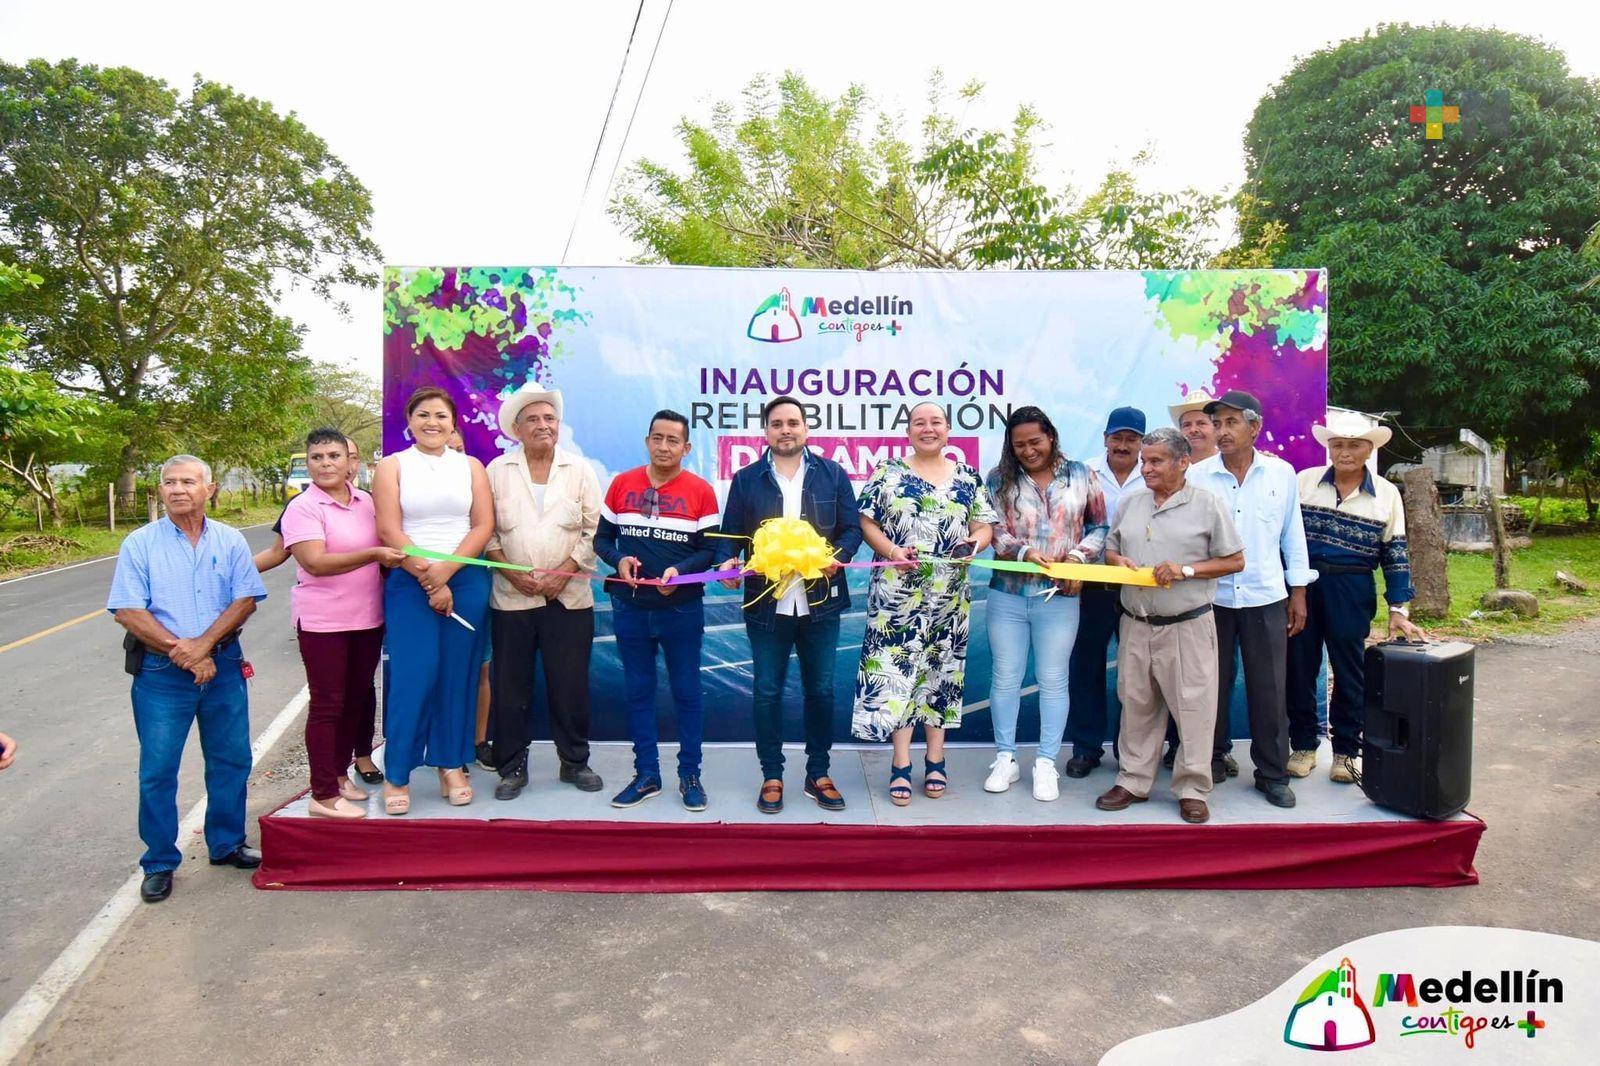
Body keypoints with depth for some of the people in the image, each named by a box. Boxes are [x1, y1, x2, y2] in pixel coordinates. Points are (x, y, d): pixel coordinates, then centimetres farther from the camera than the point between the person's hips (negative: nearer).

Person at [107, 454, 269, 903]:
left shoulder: (230, 541, 4)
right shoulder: (140, 543, -1)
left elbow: (245, 600, -3)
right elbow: (127, 611, -7)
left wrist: (204, 643, -16)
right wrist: (180, 650, -14)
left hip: (224, 666, 2)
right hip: (161, 671, -2)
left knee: (231, 760, 10)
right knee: (157, 769, 4)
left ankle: (227, 845, 27)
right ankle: (159, 863, 18)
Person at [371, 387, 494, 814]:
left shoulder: (470, 466, 10)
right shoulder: (392, 466, 5)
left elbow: (484, 526, 2)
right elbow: (389, 530, -4)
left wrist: (446, 570, -11)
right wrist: (428, 580, -10)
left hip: (465, 581, 2)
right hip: (410, 583, -2)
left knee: (457, 675, 5)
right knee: (413, 676, -6)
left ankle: (452, 766, 16)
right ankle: (397, 775, 6)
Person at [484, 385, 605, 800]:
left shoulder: (581, 471, 6)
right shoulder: (497, 470, 6)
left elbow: (594, 531, 2)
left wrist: (564, 573, -10)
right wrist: (513, 574, -9)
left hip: (569, 597, 0)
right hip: (511, 598, 0)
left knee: (571, 685, 5)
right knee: (511, 686, 5)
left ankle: (575, 761, 20)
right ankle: (512, 767, 18)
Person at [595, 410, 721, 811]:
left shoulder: (701, 491, -4)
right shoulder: (622, 484, 3)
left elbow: (710, 550, -4)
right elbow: (602, 538, 8)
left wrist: (680, 570, -22)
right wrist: (618, 560, -13)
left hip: (683, 609, -2)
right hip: (630, 608, 3)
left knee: (687, 692, 6)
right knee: (638, 691, 10)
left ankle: (690, 776, 18)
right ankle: (646, 775, 22)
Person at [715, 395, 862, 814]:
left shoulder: (832, 474, 6)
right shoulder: (746, 479, 6)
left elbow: (852, 527, 3)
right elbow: (730, 533, 6)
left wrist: (838, 555, -17)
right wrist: (727, 561, -15)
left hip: (820, 602, 0)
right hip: (766, 604, 0)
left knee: (820, 691, 9)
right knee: (767, 693, 6)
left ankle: (818, 775, 23)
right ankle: (772, 777, 20)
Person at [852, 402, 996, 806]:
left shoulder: (968, 476, 8)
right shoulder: (887, 473, 2)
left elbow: (985, 526, 7)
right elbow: (867, 522, 1)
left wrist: (975, 541, -15)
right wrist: (891, 551, -15)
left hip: (949, 595, 2)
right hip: (897, 592, -2)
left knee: (941, 671, 9)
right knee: (896, 670, -3)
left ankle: (935, 761, 21)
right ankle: (901, 765, 5)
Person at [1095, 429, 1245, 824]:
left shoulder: (1205, 504, -3)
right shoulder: (1130, 504, 11)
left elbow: (1234, 561, -2)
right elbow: (1110, 550, 18)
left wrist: (1186, 571, -14)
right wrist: (1119, 562, -5)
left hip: (1187, 626, -4)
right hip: (1135, 625, 4)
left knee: (1193, 709, 0)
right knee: (1136, 706, 10)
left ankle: (1192, 790, 12)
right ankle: (1132, 782, 21)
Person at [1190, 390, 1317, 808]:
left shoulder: (1282, 474, 3)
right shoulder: (1197, 476, -2)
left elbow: (1293, 534, 9)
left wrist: (1299, 592, 9)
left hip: (1266, 598, 1)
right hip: (1210, 597, 0)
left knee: (1269, 690, 5)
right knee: (1212, 686, 9)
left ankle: (1272, 774, 18)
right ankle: (1212, 762, 25)